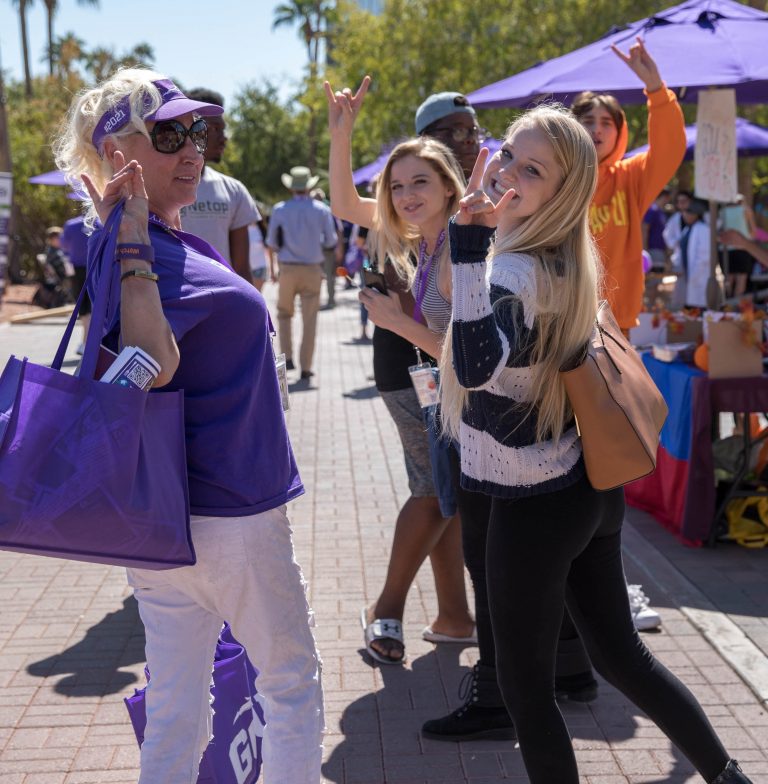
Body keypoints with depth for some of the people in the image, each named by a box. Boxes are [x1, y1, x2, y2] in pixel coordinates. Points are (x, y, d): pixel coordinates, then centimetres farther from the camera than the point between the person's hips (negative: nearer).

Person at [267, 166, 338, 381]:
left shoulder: (279, 210, -2)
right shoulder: (321, 209, -1)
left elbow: (272, 243, 0)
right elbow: (331, 242, 1)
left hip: (288, 268, 0)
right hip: (313, 269, 0)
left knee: (284, 313, 18)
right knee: (309, 320, 5)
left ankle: (287, 357, 6)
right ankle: (305, 367, 4)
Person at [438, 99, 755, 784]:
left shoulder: (515, 270, -23)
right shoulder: (566, 261, 4)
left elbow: (476, 367, -43)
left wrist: (469, 245, -41)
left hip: (532, 510, -9)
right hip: (588, 493, 9)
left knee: (525, 688, 10)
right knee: (623, 656, 23)